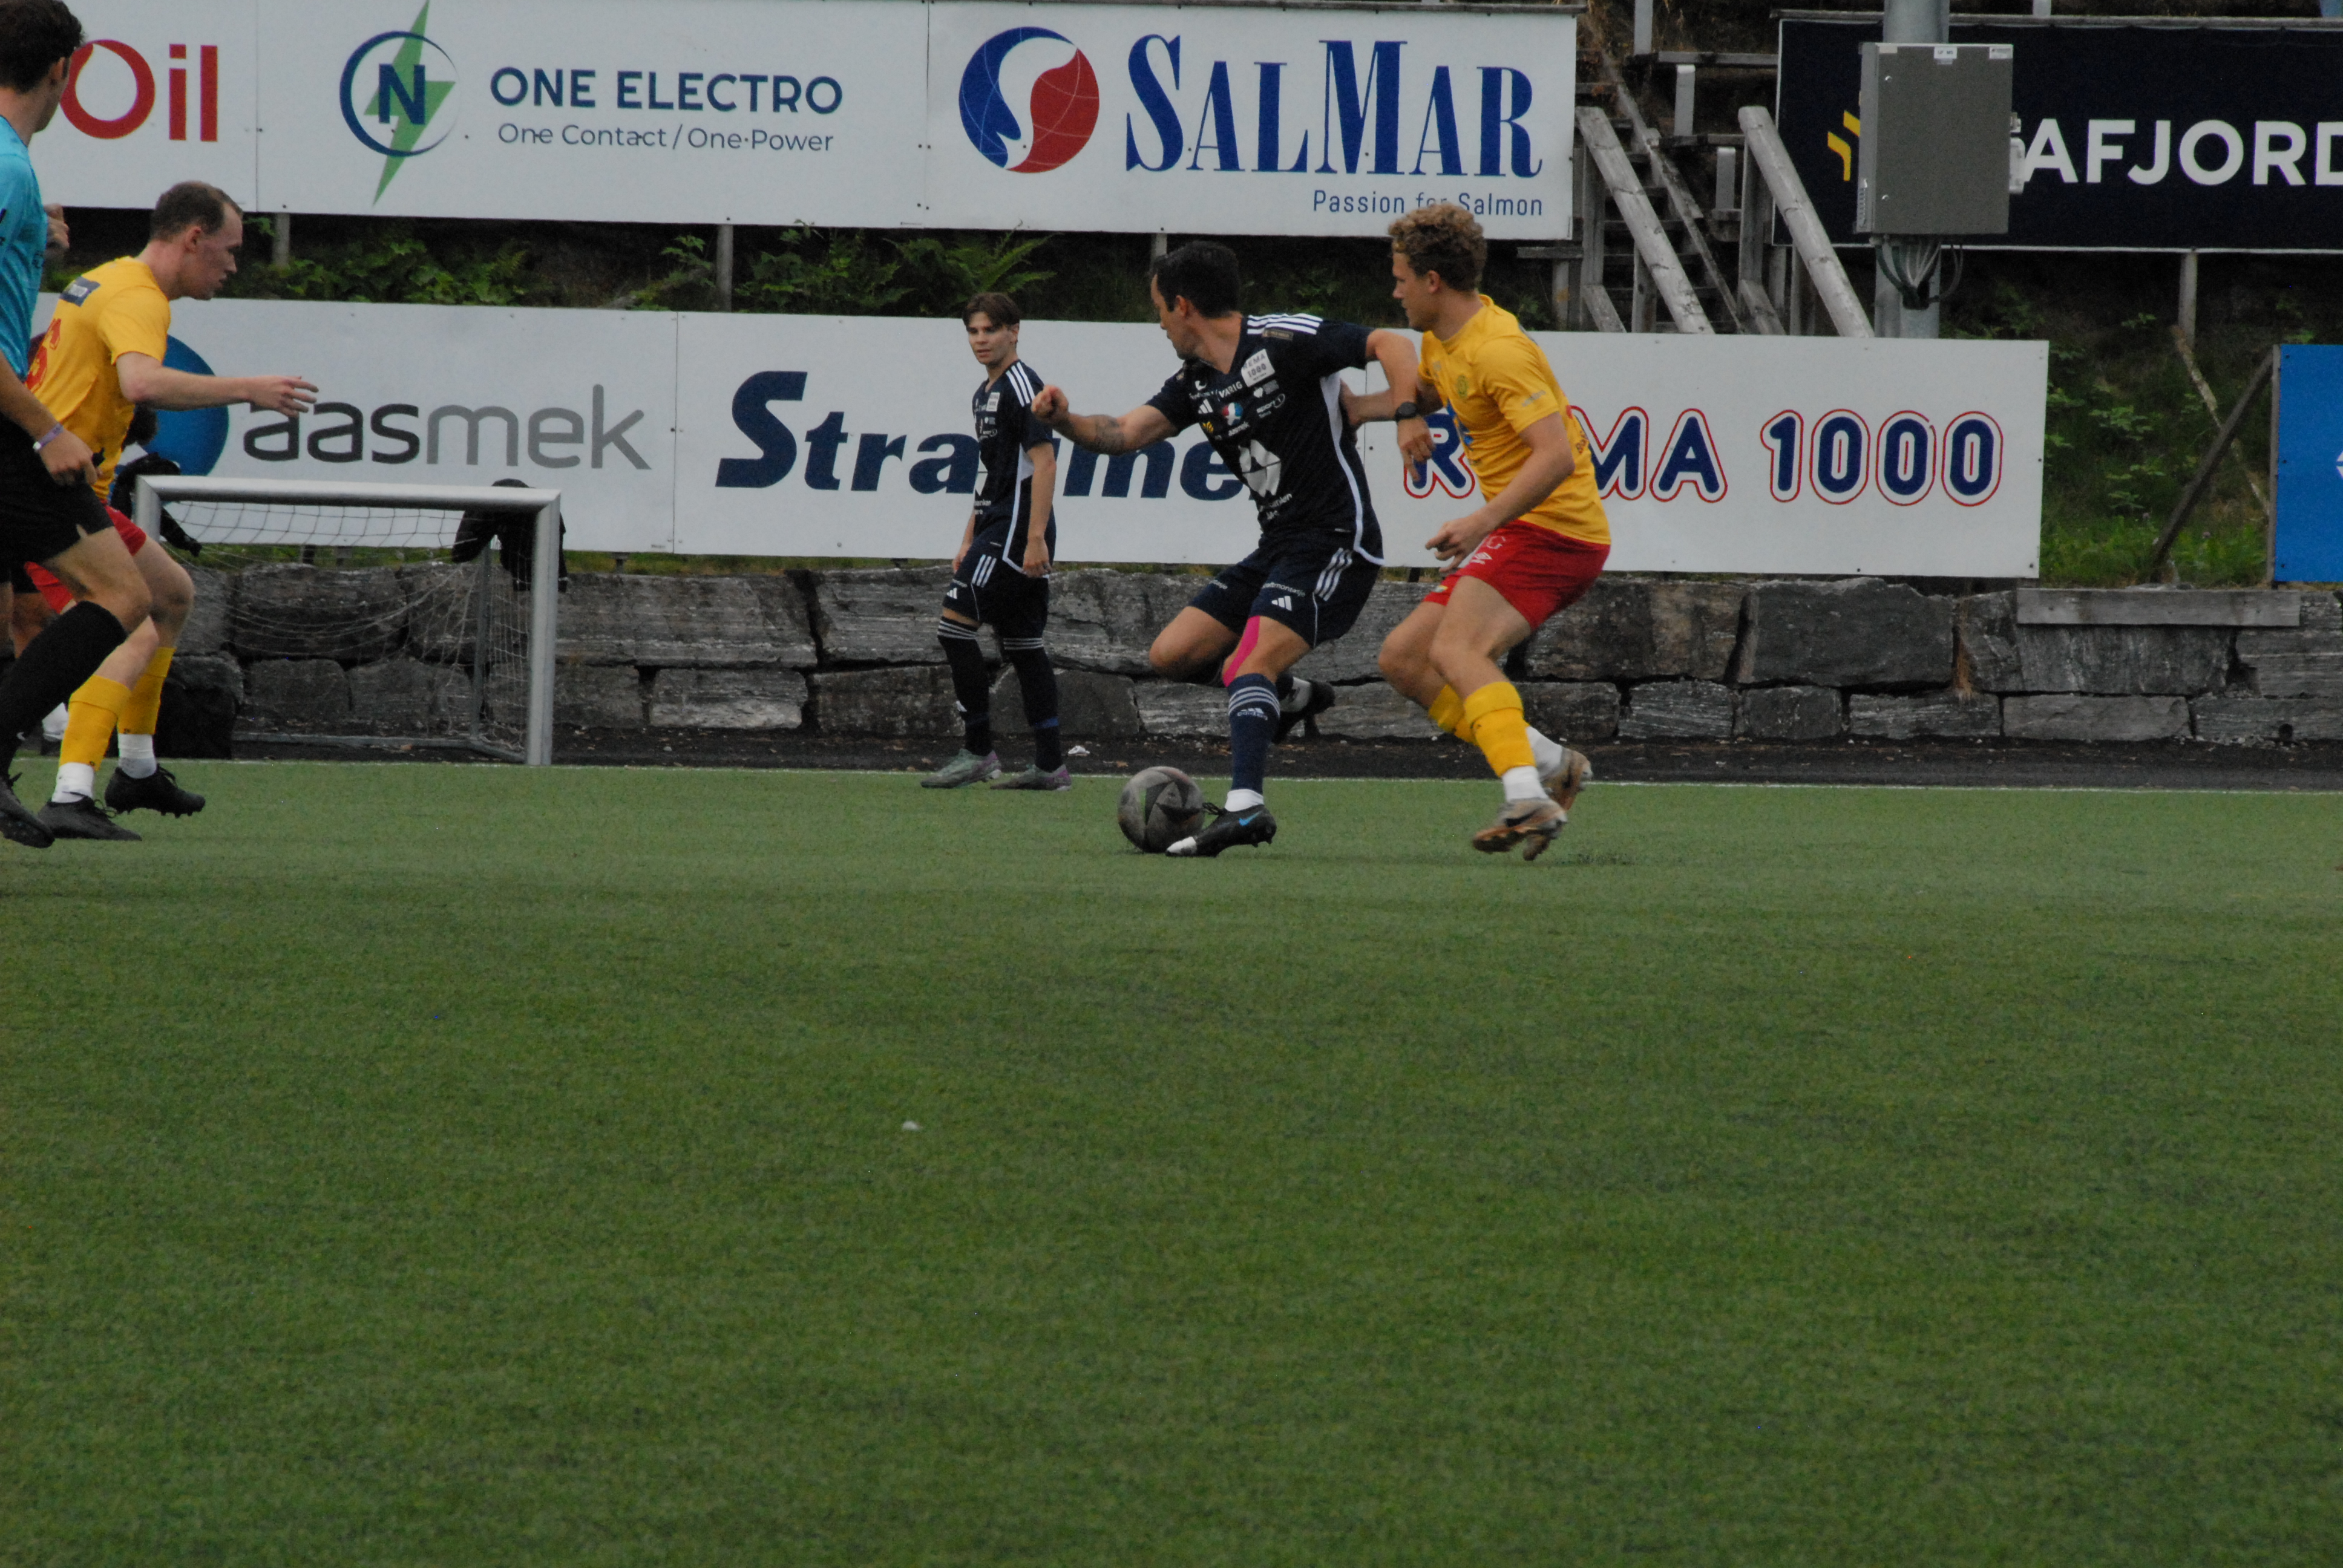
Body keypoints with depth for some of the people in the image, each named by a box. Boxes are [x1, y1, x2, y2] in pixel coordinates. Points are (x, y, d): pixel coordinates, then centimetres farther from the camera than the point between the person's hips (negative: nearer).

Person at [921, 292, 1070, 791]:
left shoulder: (1021, 385, -11)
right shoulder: (984, 393, 19)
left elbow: (1044, 462, -18)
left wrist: (1035, 539, -23)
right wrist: (968, 542, 25)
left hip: (1016, 527, -10)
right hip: (997, 527, 10)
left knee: (955, 623, -12)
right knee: (1023, 644, 8)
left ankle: (977, 751, -10)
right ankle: (1050, 764, 7)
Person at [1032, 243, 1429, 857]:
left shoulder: (1282, 342, -12)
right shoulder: (1196, 381, 12)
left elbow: (1390, 344, -13)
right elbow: (1126, 433, 5)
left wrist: (1409, 416, -28)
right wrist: (1065, 421, -14)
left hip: (1334, 541, -9)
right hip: (1279, 546, 9)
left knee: (1248, 664, -26)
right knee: (1172, 655, 8)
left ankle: (1244, 806, -38)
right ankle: (1292, 694, 26)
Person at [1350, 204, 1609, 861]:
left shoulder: (1499, 351, -19)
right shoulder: (1443, 340, 13)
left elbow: (1556, 456, -28)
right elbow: (1422, 395, 38)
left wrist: (1483, 522, -34)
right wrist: (1343, 410, 26)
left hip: (1551, 529, -11)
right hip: (1520, 532, 11)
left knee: (1457, 648, -30)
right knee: (1402, 659, 10)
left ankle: (1527, 801, -44)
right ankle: (1549, 763, 2)